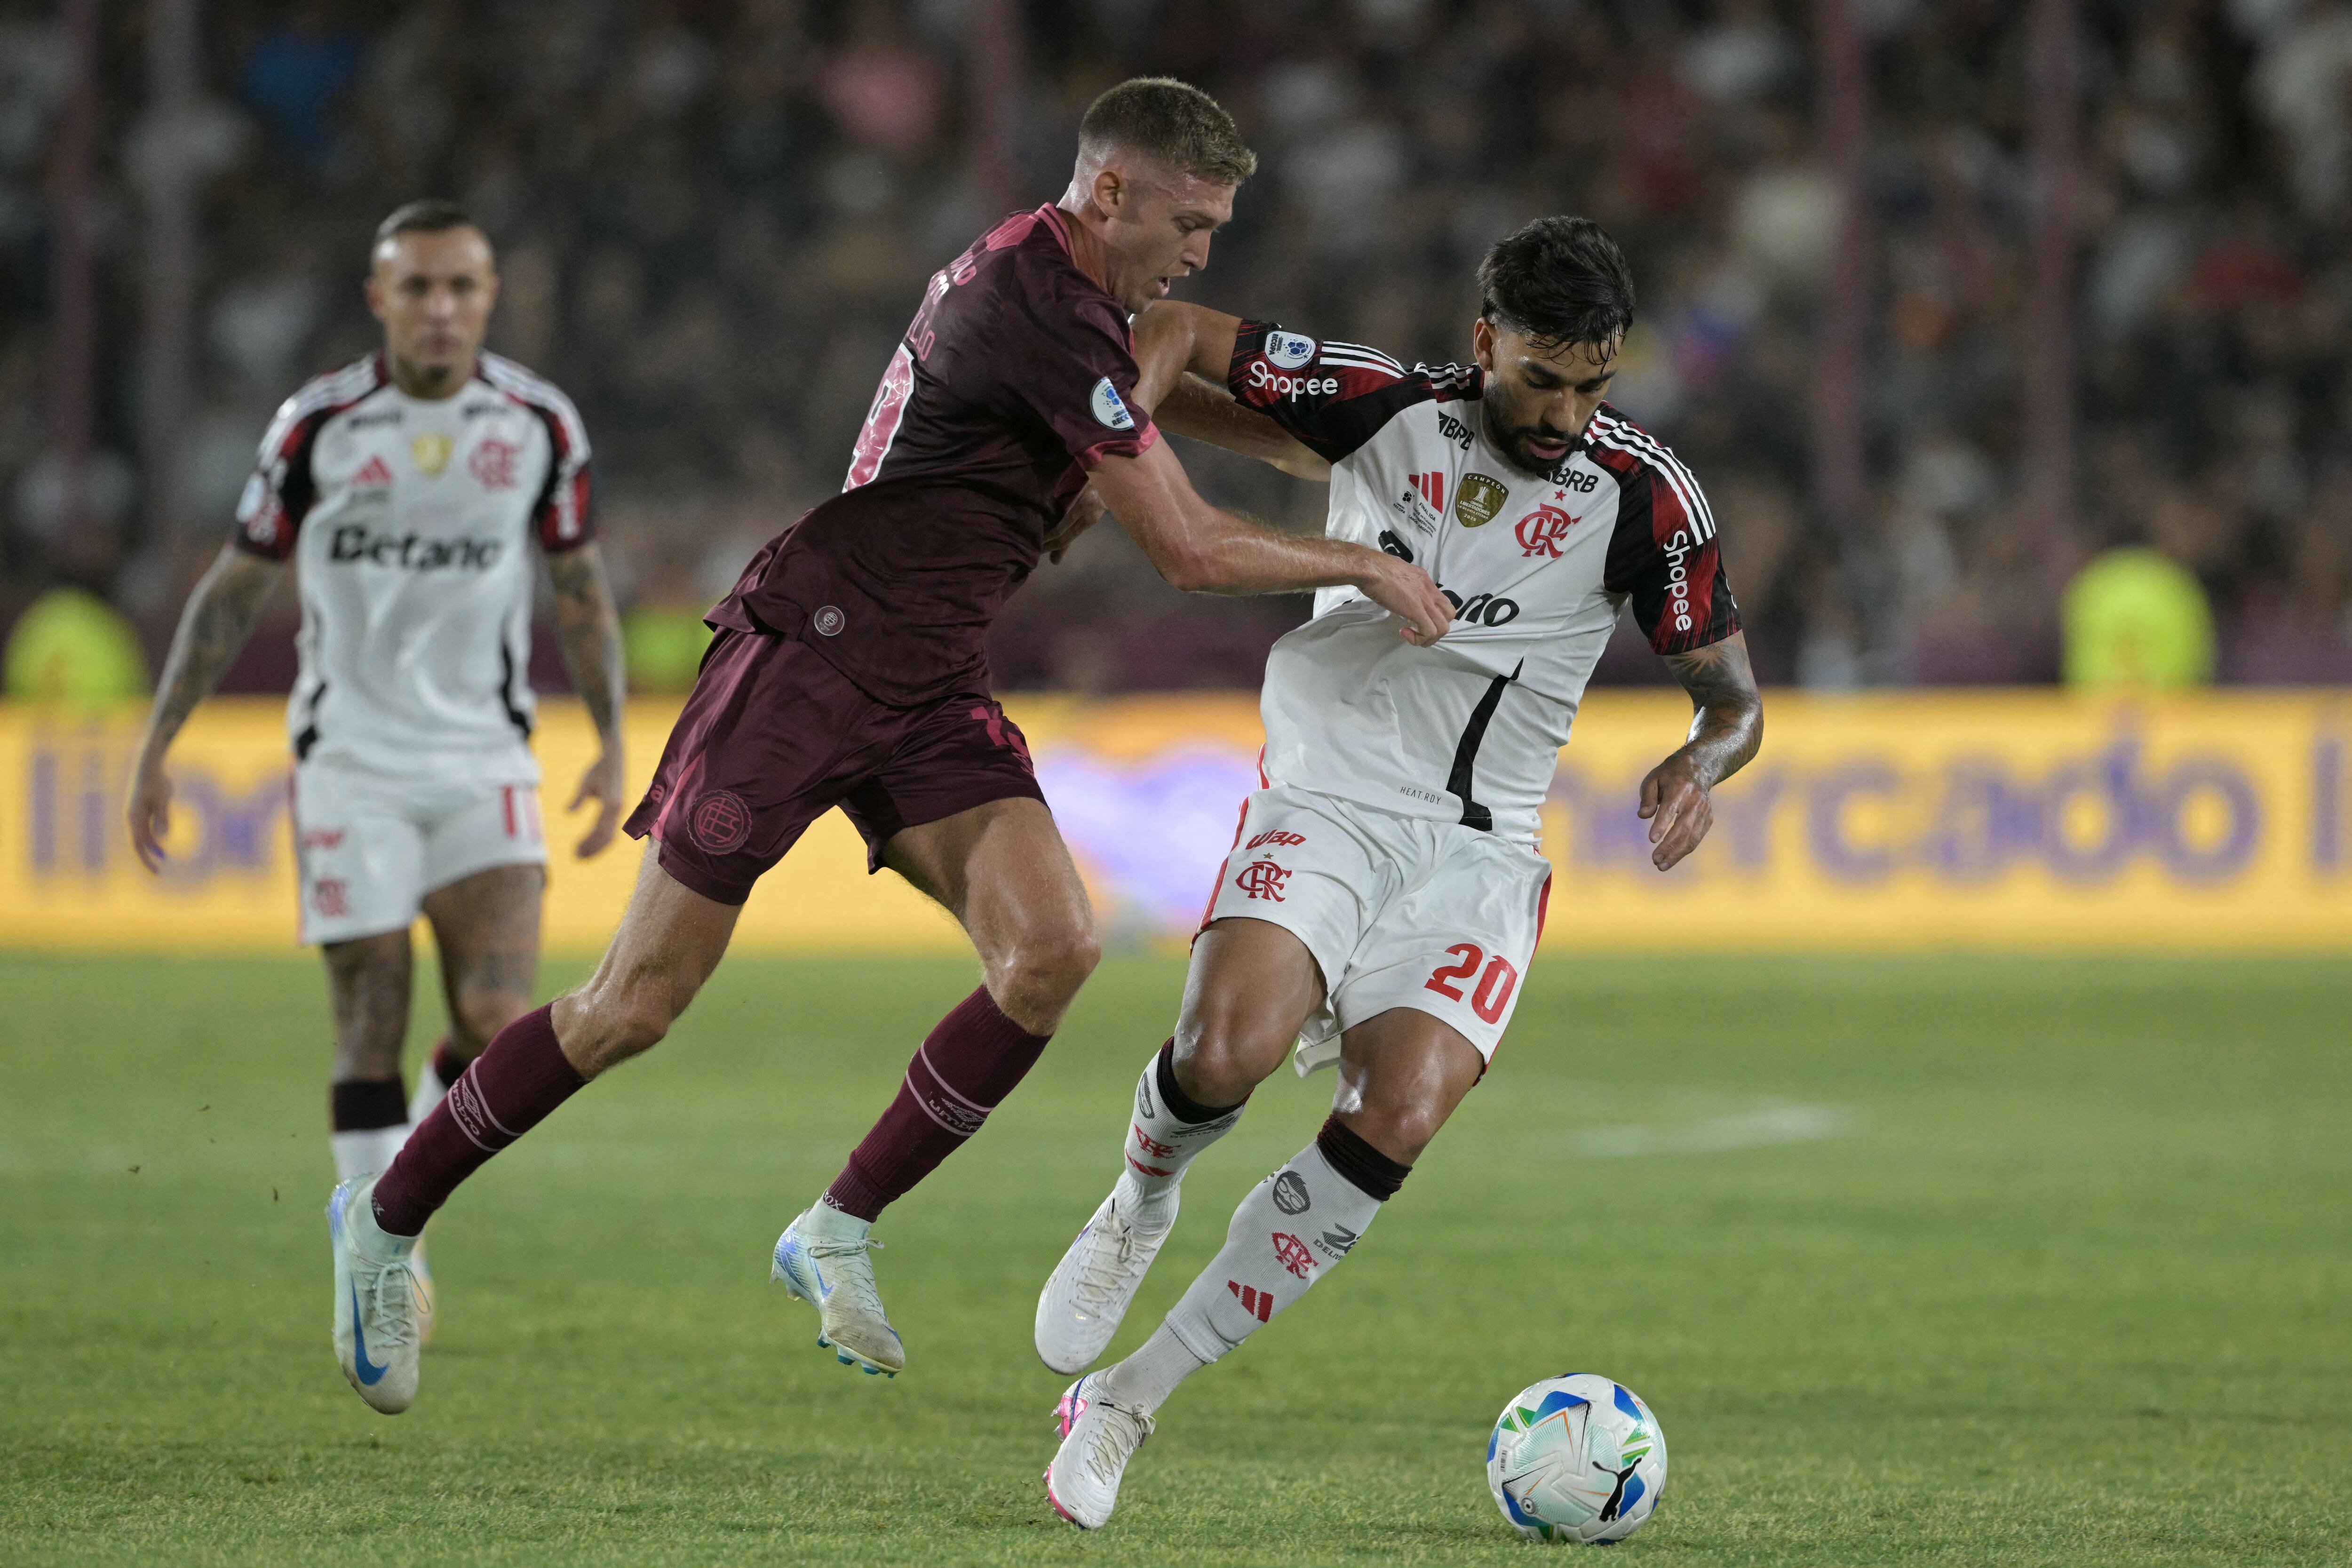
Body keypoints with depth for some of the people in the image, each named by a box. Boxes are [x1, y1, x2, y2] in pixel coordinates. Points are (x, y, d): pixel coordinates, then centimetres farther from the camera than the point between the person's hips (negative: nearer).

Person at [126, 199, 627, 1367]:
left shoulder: (541, 425, 0)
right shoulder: (318, 427, -5)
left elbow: (579, 583, 14)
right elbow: (235, 588, 4)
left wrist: (612, 743, 9)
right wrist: (156, 745, 2)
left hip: (483, 763, 1)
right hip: (351, 764, -1)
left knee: (499, 1026, -13)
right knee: (372, 1037, -4)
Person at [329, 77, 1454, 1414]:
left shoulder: (1049, 283, 10)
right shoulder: (1044, 311, -20)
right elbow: (1193, 553, -18)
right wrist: (1366, 567, -6)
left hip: (929, 699, 9)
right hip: (805, 662, -9)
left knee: (1052, 949, -14)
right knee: (637, 1008, -2)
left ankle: (840, 1234, -2)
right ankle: (390, 1219, 15)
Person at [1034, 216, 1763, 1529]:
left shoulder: (1648, 498, -4)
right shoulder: (1383, 410, -3)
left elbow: (1735, 695, 5)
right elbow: (1177, 336, 8)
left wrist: (1702, 762, -18)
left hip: (1479, 854, 1)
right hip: (1328, 812, -1)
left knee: (1397, 1126, -22)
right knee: (1229, 1053, -29)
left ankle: (1125, 1404, -11)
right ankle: (1141, 1209, 9)